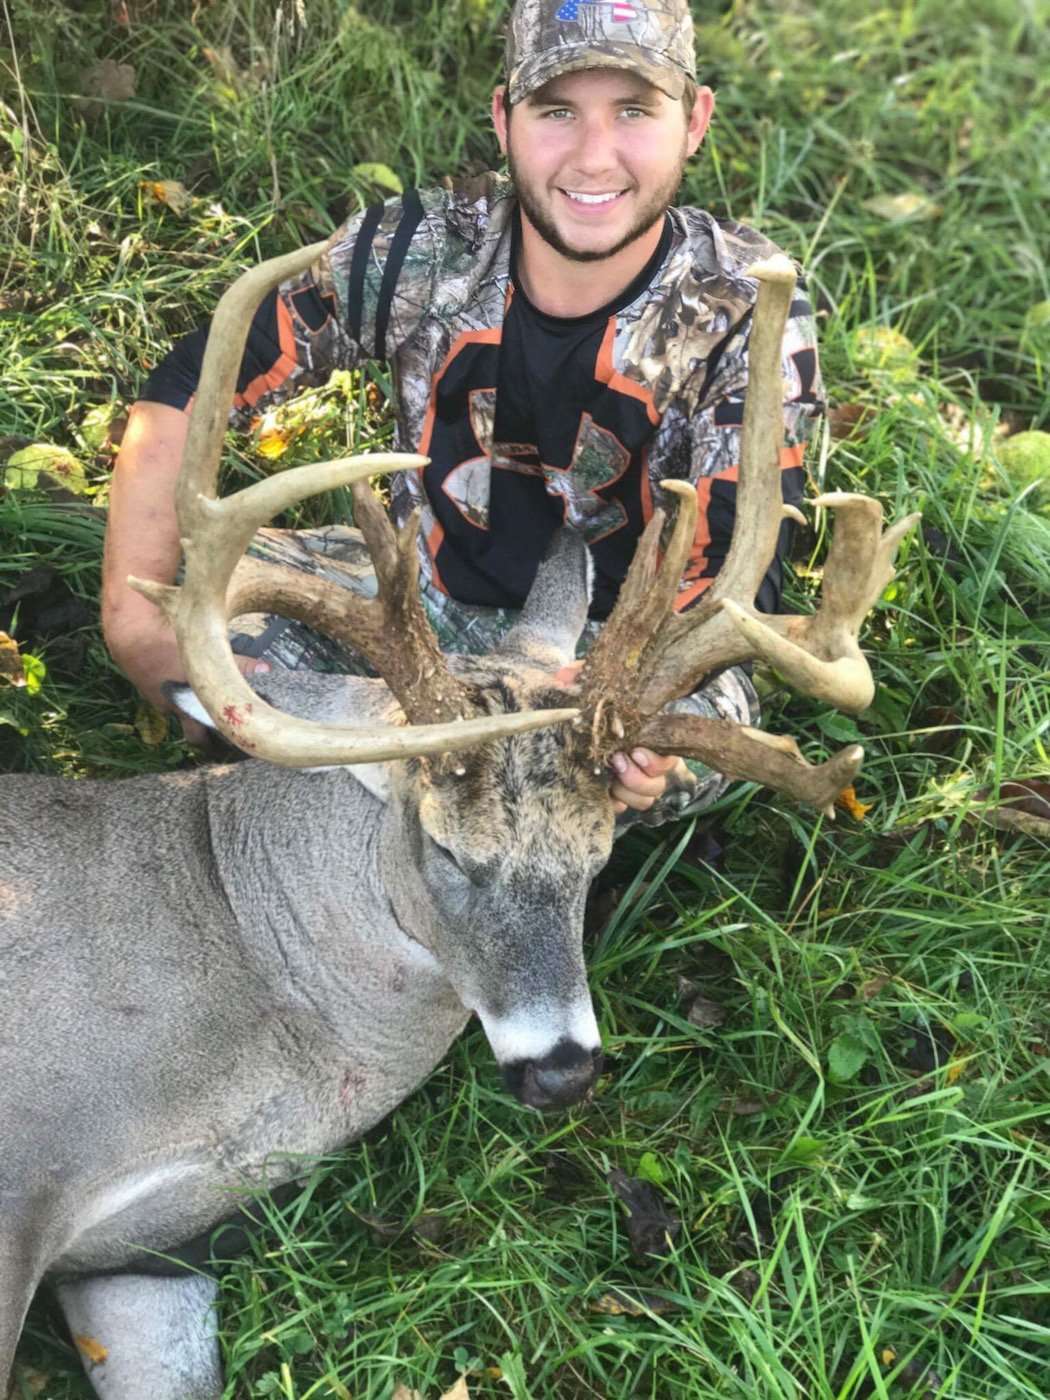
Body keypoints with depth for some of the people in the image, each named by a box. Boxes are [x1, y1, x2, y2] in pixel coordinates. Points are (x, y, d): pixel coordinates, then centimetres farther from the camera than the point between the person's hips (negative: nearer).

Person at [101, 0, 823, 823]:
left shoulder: (751, 315, -19)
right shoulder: (419, 249, -16)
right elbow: (190, 388, -10)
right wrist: (135, 613, -20)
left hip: (619, 633, -1)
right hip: (420, 589, 2)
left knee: (695, 746, -34)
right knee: (191, 585, -17)